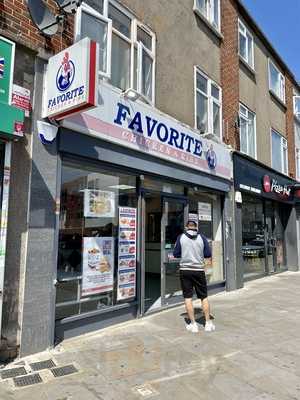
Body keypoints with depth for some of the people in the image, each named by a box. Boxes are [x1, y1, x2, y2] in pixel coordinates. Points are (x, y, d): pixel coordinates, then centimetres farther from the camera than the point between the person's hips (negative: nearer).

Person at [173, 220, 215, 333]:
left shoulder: (181, 237, -2)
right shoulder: (202, 238, -2)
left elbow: (175, 254, 2)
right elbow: (208, 254, 0)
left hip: (185, 270, 0)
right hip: (198, 270, 1)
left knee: (188, 297, 6)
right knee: (204, 297, 12)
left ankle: (193, 324, 9)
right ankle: (208, 323, 17)